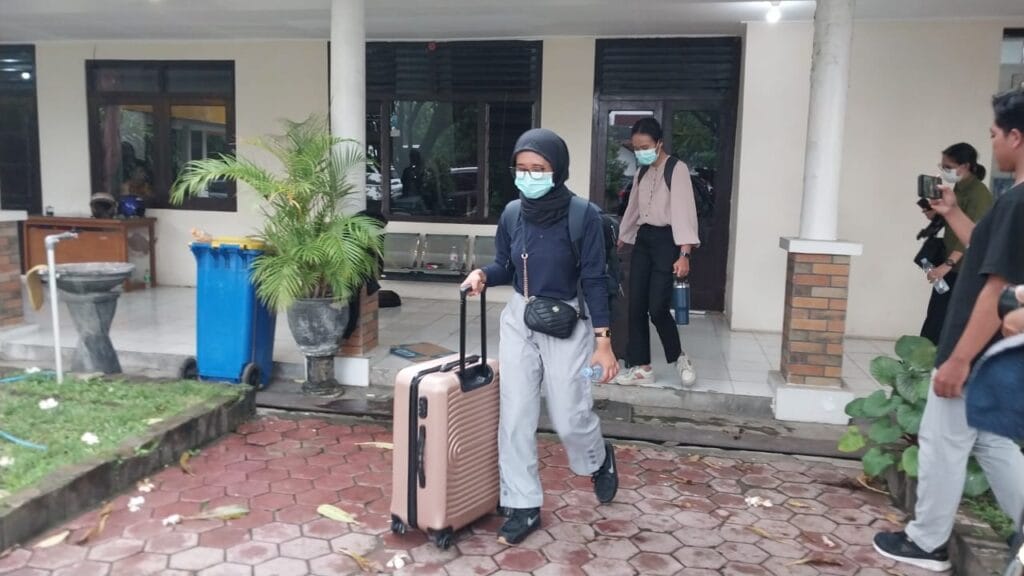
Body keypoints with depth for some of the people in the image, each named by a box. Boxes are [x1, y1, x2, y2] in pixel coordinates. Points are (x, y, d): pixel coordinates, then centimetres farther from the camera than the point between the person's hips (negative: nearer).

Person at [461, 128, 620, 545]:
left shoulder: (583, 215, -15)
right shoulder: (513, 214, -1)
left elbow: (593, 280, -13)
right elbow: (505, 266, 9)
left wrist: (603, 342, -15)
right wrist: (483, 275, -14)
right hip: (518, 320, 5)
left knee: (569, 417, 4)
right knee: (515, 416, 4)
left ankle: (600, 459, 39)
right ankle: (524, 507, 18)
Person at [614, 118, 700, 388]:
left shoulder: (677, 169, -10)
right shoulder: (641, 173, 13)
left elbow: (683, 210, -18)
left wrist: (684, 254, -27)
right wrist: (619, 242, 26)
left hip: (666, 240, -7)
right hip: (643, 240, 7)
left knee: (657, 308, -11)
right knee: (636, 306, 2)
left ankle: (679, 358, 13)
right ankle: (641, 367, 11)